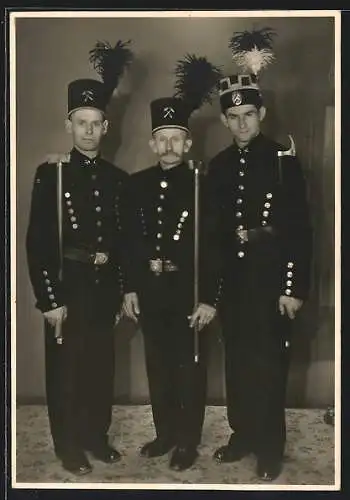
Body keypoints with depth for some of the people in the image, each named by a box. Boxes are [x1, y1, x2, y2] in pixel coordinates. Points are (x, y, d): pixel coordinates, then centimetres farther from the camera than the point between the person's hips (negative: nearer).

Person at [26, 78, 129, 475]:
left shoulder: (118, 179, 7)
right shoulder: (50, 174, -6)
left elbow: (123, 239, 11)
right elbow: (37, 243, -10)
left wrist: (121, 290, 8)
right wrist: (49, 299, -13)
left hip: (105, 289, 4)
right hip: (67, 287, -4)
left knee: (102, 366, 13)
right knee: (65, 368, 6)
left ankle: (97, 437, 30)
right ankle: (69, 446, 21)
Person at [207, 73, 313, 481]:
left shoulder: (284, 160, -5)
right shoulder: (218, 166, 9)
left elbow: (300, 230, -9)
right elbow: (214, 228, 11)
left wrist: (294, 287, -13)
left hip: (271, 280, -4)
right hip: (232, 282, 5)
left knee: (268, 365, 2)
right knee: (237, 363, 13)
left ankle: (270, 448, 16)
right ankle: (242, 435, 28)